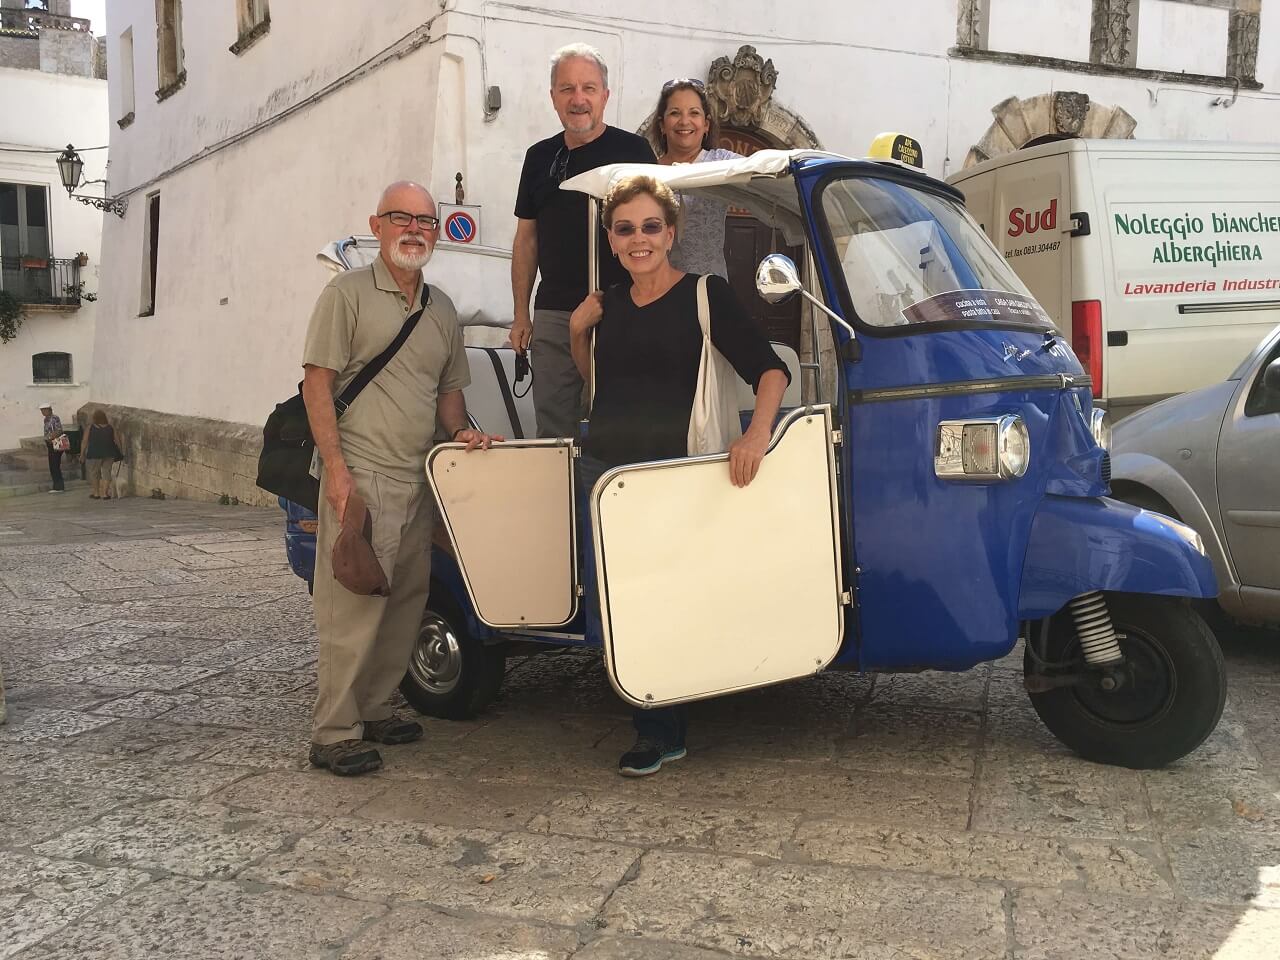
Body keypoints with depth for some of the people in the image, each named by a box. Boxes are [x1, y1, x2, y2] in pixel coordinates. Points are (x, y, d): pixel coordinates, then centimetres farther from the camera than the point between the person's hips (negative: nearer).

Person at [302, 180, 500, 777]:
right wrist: (335, 468, -15)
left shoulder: (442, 309, 17)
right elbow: (317, 383, -7)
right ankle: (333, 734, 1)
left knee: (406, 602, 11)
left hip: (418, 480, 7)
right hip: (360, 475, -7)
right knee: (353, 604, -8)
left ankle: (372, 710, 24)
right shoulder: (348, 293, -2)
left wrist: (460, 431, 3)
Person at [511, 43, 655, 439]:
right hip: (553, 313, 4)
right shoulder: (539, 156, 13)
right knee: (553, 430, 6)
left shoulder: (632, 150, 1)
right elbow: (527, 238, 17)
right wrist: (521, 314, 12)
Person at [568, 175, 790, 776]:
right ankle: (658, 730, 20)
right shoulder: (608, 306, 13)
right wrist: (577, 330, 9)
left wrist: (757, 437, -25)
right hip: (602, 472, 6)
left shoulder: (705, 296, -3)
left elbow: (769, 370, -8)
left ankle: (659, 736, 15)